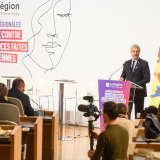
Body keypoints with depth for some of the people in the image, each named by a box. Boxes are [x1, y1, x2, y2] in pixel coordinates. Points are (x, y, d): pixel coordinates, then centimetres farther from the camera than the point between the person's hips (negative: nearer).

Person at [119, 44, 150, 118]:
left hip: (139, 92, -4)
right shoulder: (127, 63, 14)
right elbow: (123, 75, 18)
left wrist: (135, 84, -17)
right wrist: (122, 78, -7)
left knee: (138, 114, 0)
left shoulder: (144, 63, -1)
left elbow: (147, 79, -7)